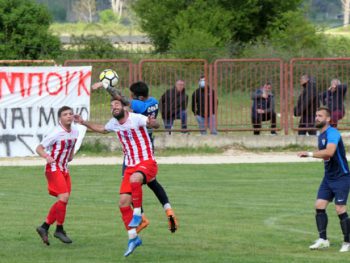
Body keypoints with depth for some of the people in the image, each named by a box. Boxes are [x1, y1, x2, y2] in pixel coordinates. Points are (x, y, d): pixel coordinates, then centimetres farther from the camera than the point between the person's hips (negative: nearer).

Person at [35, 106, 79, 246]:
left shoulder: (75, 132, 3)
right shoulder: (56, 134, -19)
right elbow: (39, 148, -17)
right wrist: (47, 156, -35)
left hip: (65, 169, 8)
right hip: (54, 168, -8)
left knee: (64, 200, 4)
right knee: (64, 197, -19)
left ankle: (45, 227, 12)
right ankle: (59, 230, -6)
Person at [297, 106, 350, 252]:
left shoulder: (332, 133, -18)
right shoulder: (321, 135, 12)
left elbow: (329, 152, -36)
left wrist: (309, 154, -34)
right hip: (328, 177, 9)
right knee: (319, 205, -2)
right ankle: (323, 239, 2)